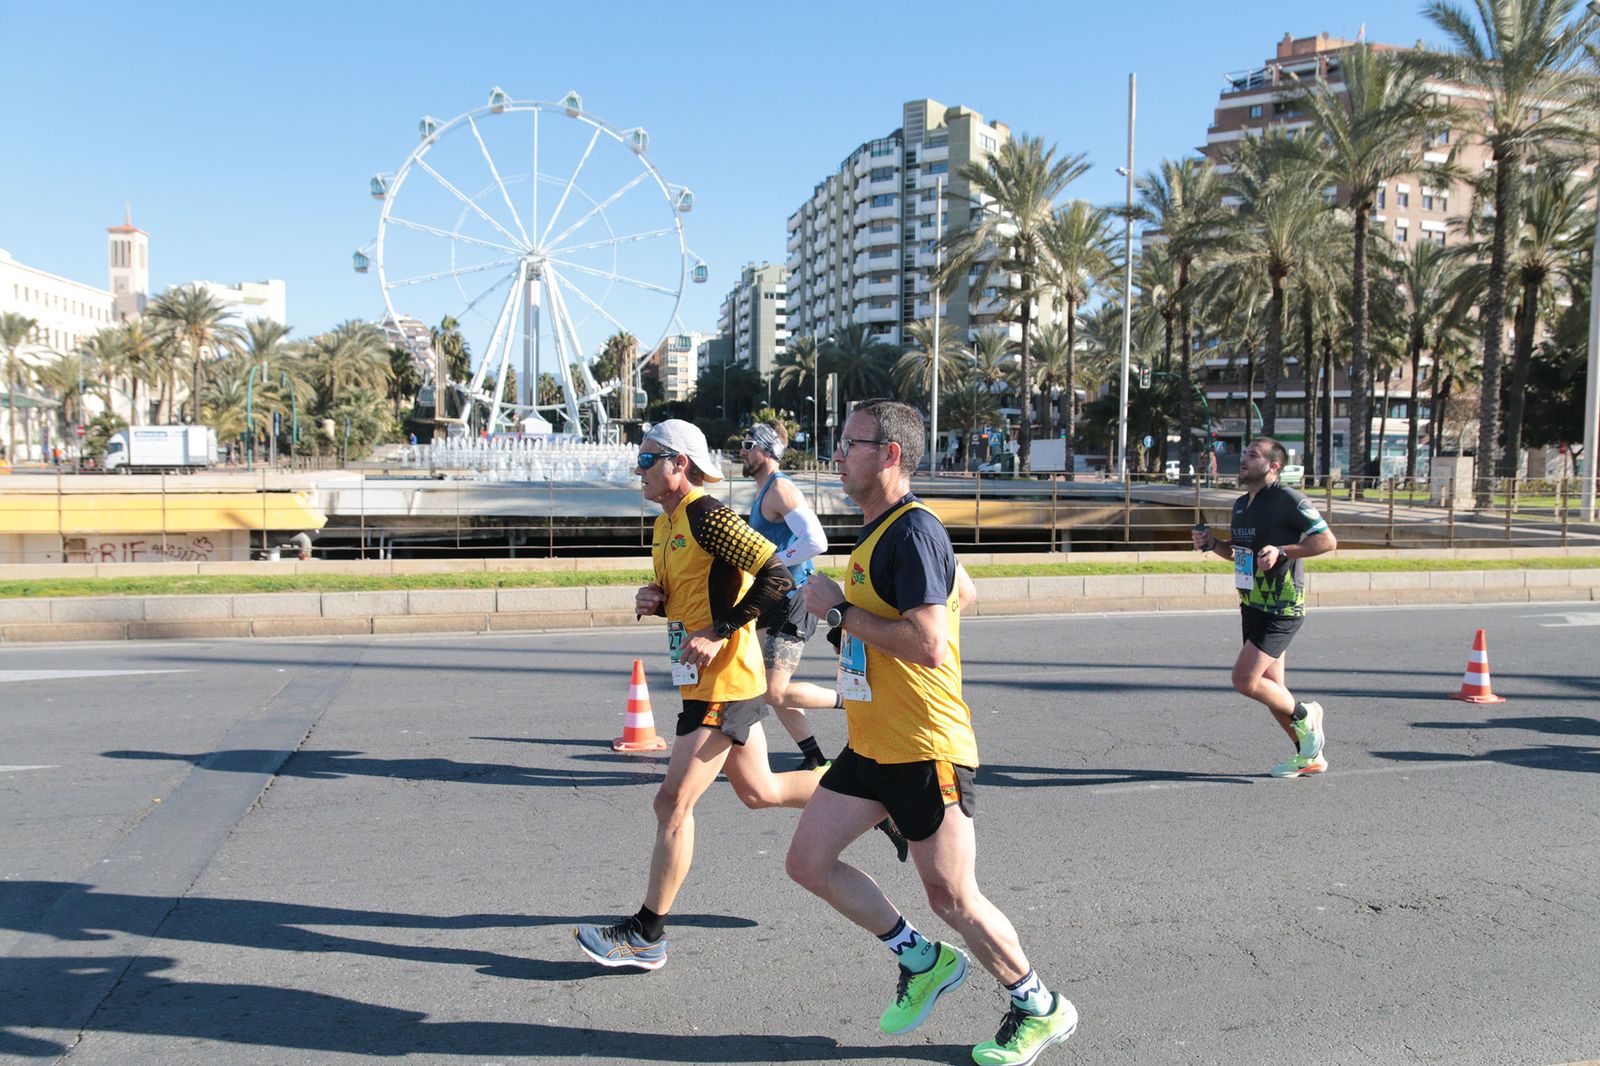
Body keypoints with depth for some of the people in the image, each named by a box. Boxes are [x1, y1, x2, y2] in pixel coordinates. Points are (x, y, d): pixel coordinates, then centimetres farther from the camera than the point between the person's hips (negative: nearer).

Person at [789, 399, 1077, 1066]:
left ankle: (1040, 1009, 27)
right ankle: (922, 960, 24)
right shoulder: (881, 529, 11)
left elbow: (928, 646, -30)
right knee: (809, 862, 7)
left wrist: (840, 609, -21)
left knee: (952, 898, 3)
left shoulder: (913, 531, -19)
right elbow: (963, 593, 25)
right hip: (870, 744, 10)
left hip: (925, 749, -9)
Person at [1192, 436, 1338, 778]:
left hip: (1281, 609, -9)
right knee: (1270, 688, 11)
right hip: (1253, 607, 9)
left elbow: (1327, 540, -17)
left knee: (1244, 680, -14)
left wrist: (1282, 551, -26)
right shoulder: (1241, 504, 12)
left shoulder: (1287, 499, -13)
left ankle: (1304, 716, 12)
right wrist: (1211, 543, 7)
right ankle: (1309, 756, 26)